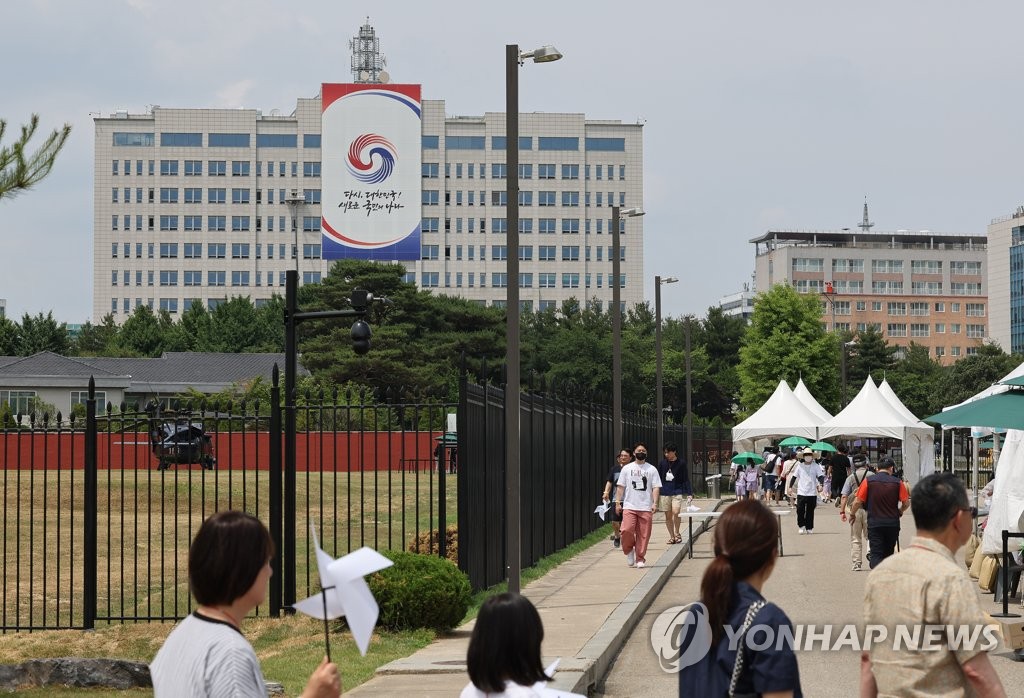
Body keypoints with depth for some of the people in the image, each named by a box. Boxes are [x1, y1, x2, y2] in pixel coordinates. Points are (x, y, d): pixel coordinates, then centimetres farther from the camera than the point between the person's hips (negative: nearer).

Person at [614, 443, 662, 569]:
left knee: (643, 535, -1)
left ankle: (640, 559, 9)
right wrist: (618, 502, 2)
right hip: (629, 506, 0)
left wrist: (655, 503, -9)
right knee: (627, 530, -17)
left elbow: (656, 487, 4)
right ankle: (629, 550, 9)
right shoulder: (627, 469, 10)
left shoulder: (652, 469, 8)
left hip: (646, 508, 0)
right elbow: (620, 487, 10)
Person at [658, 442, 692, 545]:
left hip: (677, 491, -3)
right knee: (668, 516, 6)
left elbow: (686, 480, 1)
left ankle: (677, 533, -1)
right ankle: (671, 536, 19)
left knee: (676, 512, -20)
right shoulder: (662, 463, 4)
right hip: (665, 492, 3)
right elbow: (658, 478, 11)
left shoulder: (681, 463, -2)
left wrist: (689, 494, -5)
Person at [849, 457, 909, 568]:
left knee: (876, 554, -4)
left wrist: (852, 514, 14)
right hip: (892, 524, 2)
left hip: (874, 523, -2)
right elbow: (906, 502, 0)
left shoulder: (868, 481, -4)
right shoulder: (898, 482, -2)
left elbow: (858, 501, -5)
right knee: (888, 554, 17)